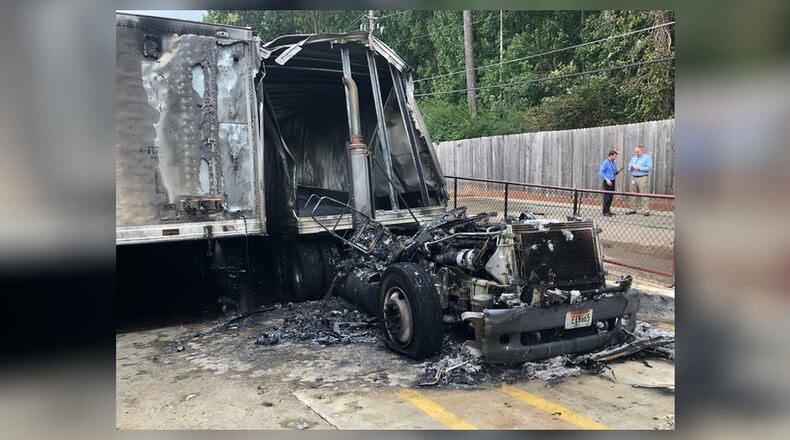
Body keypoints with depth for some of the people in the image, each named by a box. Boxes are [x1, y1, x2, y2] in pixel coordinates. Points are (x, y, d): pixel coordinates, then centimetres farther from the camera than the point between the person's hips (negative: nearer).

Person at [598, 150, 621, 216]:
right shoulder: (605, 163, -9)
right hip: (607, 182, -8)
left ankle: (608, 210, 19)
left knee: (611, 196, 10)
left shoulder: (614, 163, 14)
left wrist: (618, 171, -1)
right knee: (607, 197, -7)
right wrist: (607, 179, -22)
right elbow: (601, 172, -14)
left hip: (612, 182, 8)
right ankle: (605, 212, -2)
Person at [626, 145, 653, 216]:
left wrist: (639, 168, -17)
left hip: (643, 178, -6)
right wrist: (630, 168, -2)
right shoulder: (633, 158, 18)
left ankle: (646, 210, -6)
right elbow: (629, 166, 22)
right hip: (634, 178, 6)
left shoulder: (647, 158, -1)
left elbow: (650, 167, -10)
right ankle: (634, 209, 16)